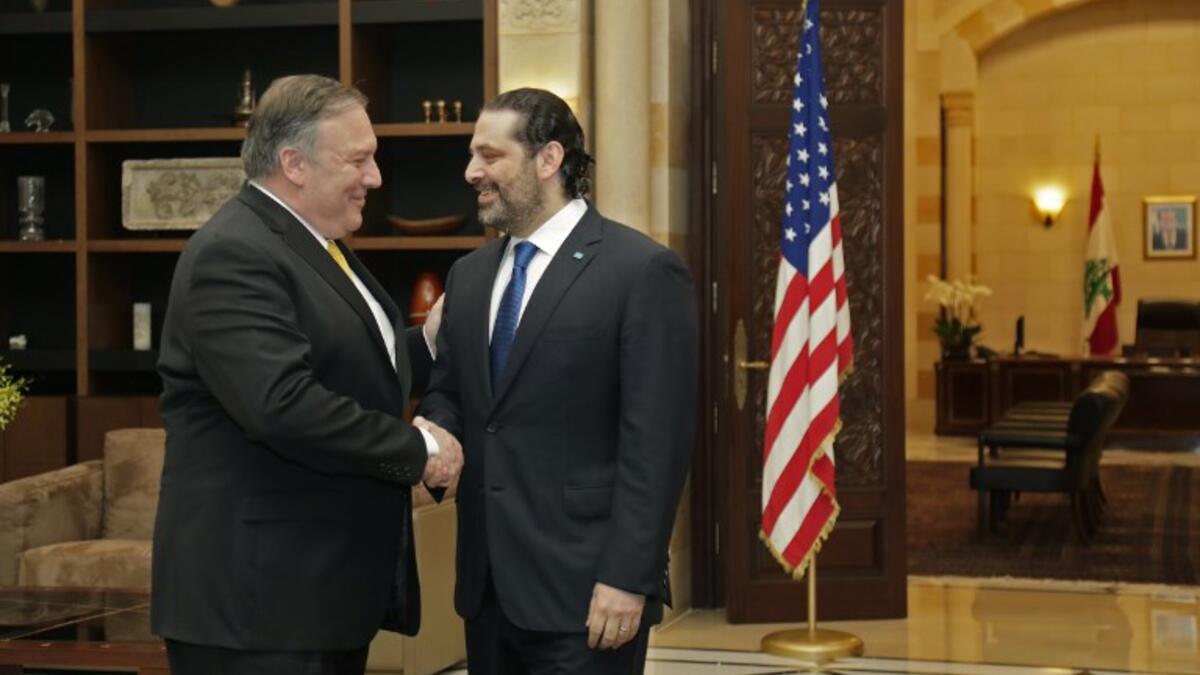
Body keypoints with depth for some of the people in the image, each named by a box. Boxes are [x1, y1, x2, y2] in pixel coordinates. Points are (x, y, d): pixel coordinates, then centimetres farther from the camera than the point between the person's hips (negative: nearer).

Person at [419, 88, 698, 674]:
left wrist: (628, 577, -17)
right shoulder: (469, 274, 13)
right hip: (488, 584, 6)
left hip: (583, 588, -6)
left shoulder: (643, 271, -9)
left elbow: (655, 442, -13)